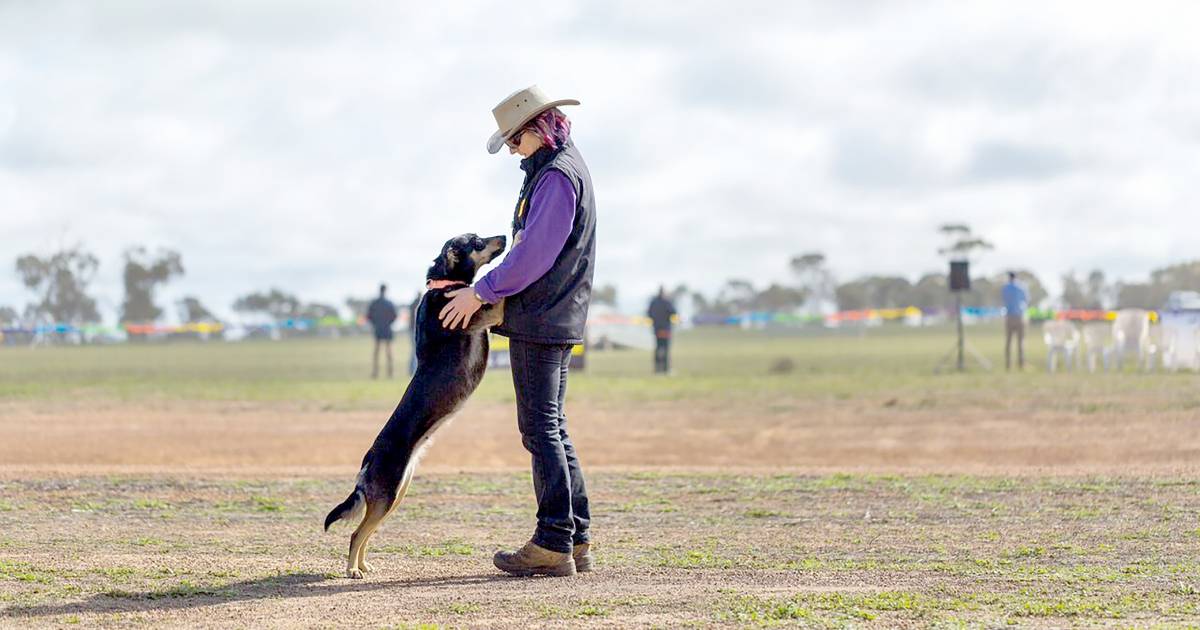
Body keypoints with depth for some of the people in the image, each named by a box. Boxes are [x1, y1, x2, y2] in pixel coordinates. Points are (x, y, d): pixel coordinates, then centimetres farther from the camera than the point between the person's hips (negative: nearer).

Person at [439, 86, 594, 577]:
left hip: (540, 320, -10)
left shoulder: (556, 176, -15)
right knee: (551, 428, 12)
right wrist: (490, 293, 17)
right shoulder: (561, 168, 17)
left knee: (542, 429, -8)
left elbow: (535, 253, -20)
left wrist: (481, 293, -13)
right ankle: (575, 541, 13)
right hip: (557, 319, 10)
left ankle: (552, 545, -8)